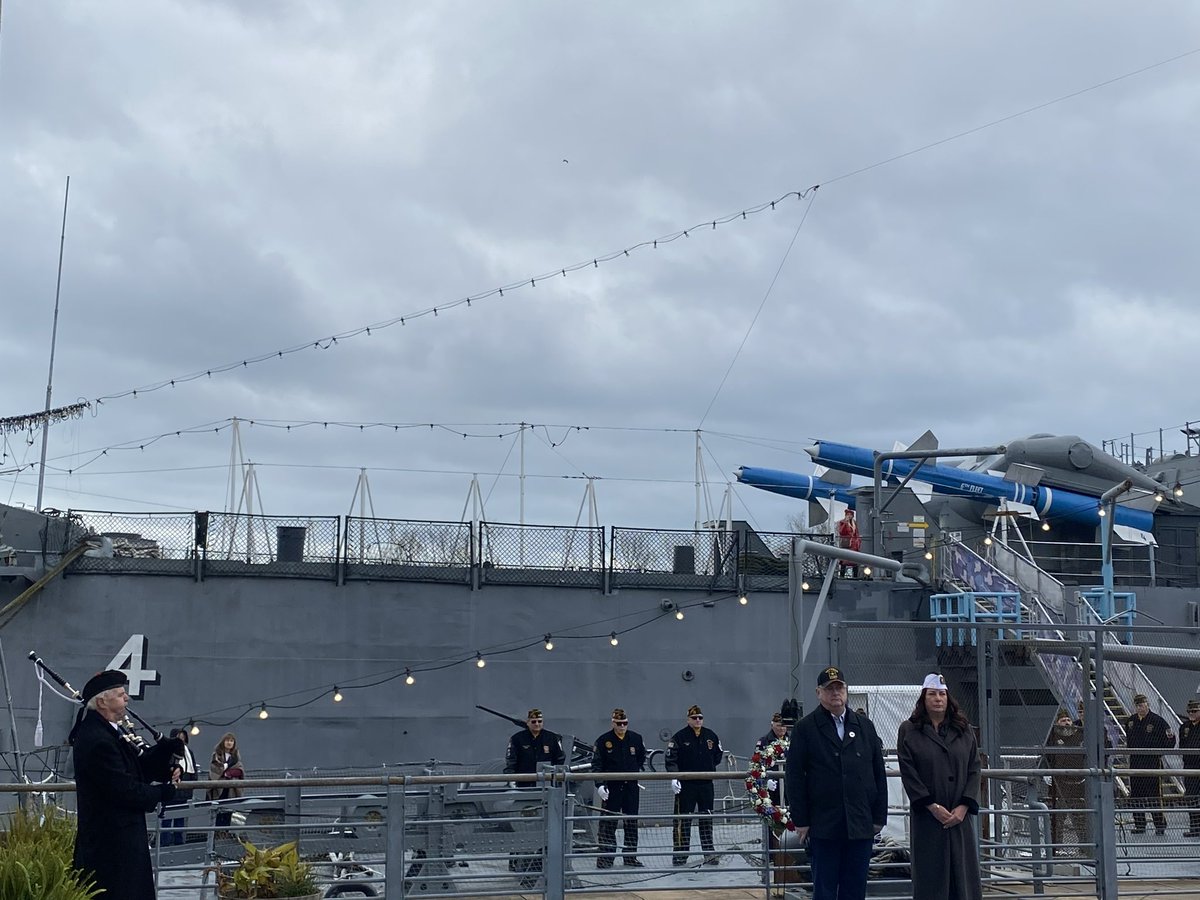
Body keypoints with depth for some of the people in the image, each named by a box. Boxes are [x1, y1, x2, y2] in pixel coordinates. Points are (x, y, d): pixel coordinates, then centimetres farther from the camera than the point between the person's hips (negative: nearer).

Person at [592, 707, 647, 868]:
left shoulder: (636, 738, 4)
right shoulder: (603, 740, -6)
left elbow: (642, 759, 20)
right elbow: (596, 764, -6)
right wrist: (600, 785, -15)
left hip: (631, 786, 4)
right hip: (611, 787, -3)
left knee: (632, 822, 9)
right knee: (608, 823, -3)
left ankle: (630, 856, 19)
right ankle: (605, 857, 2)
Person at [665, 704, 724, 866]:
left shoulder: (711, 736, 7)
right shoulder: (679, 737, -6)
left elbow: (718, 754, 22)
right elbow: (671, 759, -8)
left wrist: (709, 766, 14)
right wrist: (673, 778, -17)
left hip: (706, 784, 4)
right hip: (685, 784, -4)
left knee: (707, 819, 9)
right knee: (683, 820, -1)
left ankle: (709, 854, 15)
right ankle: (680, 855, 4)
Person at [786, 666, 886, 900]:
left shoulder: (865, 726, 11)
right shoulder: (805, 729, 1)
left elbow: (879, 774, 11)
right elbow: (794, 778, -2)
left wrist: (880, 817, 5)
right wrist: (800, 820, -7)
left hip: (861, 825, 3)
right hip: (823, 826, -3)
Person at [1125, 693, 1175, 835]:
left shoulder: (1157, 721, -6)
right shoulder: (1130, 721, 11)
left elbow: (1170, 739, -5)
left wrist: (1158, 752, -15)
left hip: (1152, 761, -5)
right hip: (1135, 762, 6)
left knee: (1154, 794, -6)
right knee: (1135, 795, 6)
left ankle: (1160, 825, 2)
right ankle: (1139, 825, 14)